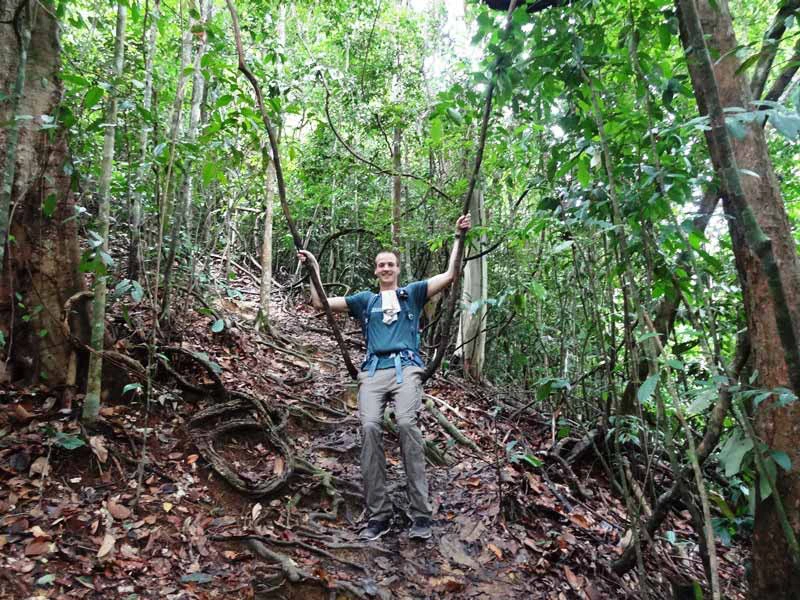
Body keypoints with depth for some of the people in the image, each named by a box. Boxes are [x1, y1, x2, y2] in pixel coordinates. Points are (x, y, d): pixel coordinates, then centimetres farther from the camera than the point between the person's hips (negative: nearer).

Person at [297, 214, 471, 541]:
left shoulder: (413, 293, 22)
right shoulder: (364, 300, 26)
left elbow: (450, 274, 15)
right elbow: (322, 302, 24)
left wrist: (459, 237, 10)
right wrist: (314, 269, 24)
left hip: (406, 367, -2)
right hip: (373, 371, 2)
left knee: (406, 423, -27)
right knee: (370, 428, -22)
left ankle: (421, 514, -23)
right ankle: (378, 516, -15)